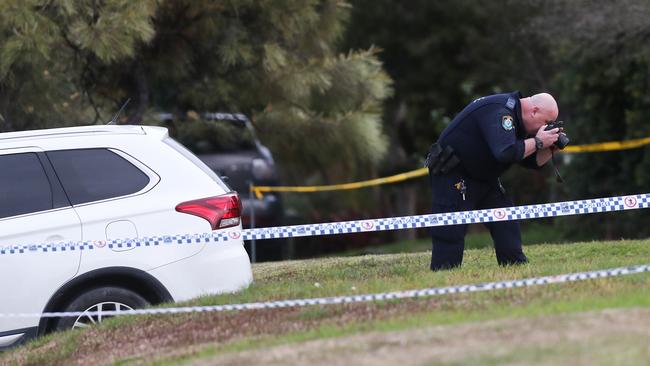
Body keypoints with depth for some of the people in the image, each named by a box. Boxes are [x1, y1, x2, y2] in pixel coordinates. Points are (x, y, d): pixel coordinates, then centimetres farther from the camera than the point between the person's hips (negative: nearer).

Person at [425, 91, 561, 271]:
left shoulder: (515, 114, 6)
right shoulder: (499, 112, -25)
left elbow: (533, 161, 10)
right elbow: (506, 153, -39)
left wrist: (550, 148, -8)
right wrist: (538, 141, -27)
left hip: (482, 176, 10)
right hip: (452, 175, -10)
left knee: (507, 224, 5)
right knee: (450, 233, -13)